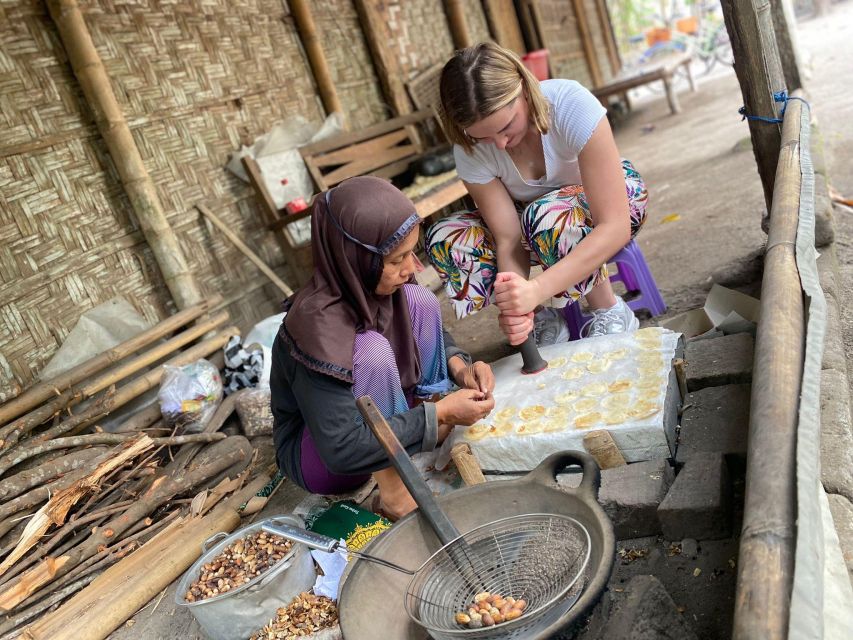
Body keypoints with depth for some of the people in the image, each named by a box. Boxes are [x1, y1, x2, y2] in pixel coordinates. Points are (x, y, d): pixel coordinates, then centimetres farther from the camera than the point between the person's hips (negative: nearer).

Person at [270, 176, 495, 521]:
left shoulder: (377, 282, -15)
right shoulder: (318, 324, -35)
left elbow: (427, 333, 6)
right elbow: (342, 449, -35)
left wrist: (460, 367, -15)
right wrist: (441, 413, -31)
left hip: (371, 416, 7)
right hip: (319, 458, -6)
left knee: (418, 302, -11)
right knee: (371, 351, -34)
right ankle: (394, 495, -19)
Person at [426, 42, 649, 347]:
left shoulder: (571, 104, -35)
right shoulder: (470, 151, -24)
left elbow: (615, 226, -39)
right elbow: (509, 240, -24)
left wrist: (537, 289, -51)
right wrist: (517, 308, -44)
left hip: (617, 198, -3)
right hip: (535, 218, 4)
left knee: (546, 217, -39)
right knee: (443, 239, -22)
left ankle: (610, 313, -13)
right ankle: (543, 320, -6)